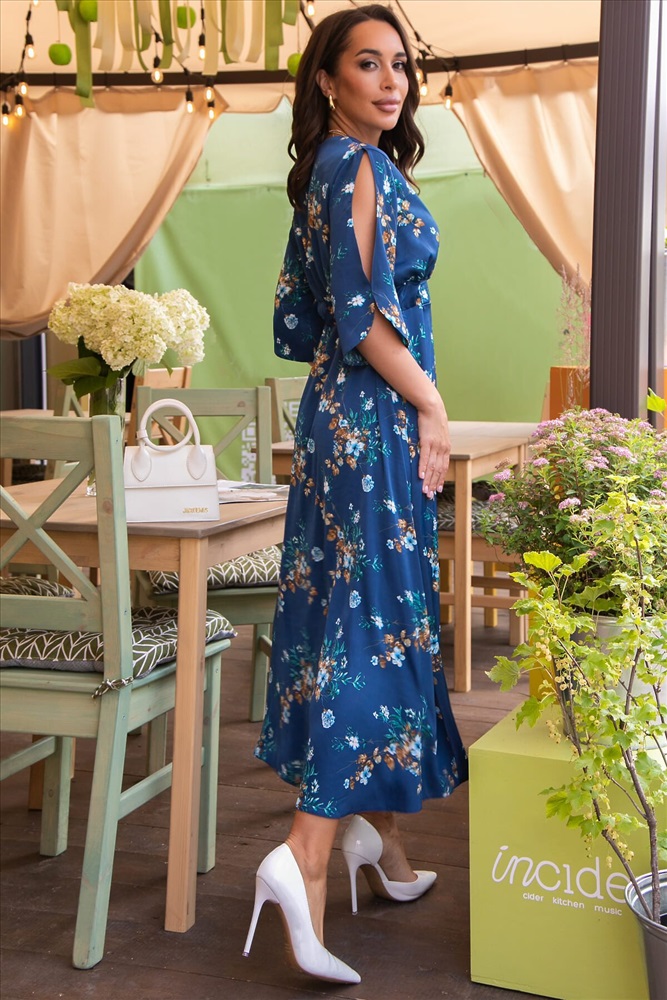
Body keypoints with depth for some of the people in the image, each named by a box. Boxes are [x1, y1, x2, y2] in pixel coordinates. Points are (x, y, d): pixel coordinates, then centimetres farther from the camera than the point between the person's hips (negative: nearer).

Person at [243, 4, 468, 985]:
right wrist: (431, 406, -13)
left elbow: (302, 321, 20)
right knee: (376, 616, -11)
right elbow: (362, 312, -19)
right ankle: (307, 853, -16)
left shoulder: (330, 170, 19)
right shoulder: (357, 164, -9)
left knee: (348, 612, 10)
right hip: (376, 417, -9)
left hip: (344, 416, 9)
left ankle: (379, 839, 21)